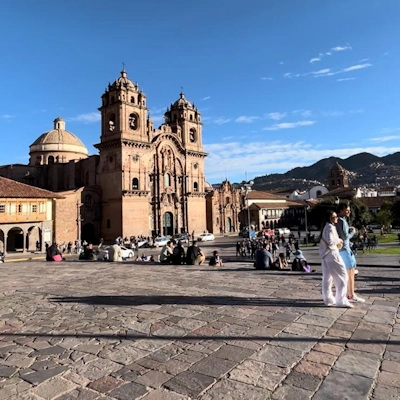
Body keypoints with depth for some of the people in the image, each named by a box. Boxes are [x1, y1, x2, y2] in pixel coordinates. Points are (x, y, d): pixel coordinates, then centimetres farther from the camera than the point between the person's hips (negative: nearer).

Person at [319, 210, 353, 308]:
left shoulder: (326, 227, 16)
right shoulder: (330, 227, -15)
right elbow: (330, 241, -23)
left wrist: (337, 243, 10)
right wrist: (339, 241, -7)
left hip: (325, 255, 10)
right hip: (331, 254, -10)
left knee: (327, 278, 12)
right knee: (342, 277, -3)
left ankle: (328, 299, 18)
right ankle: (341, 301, -2)